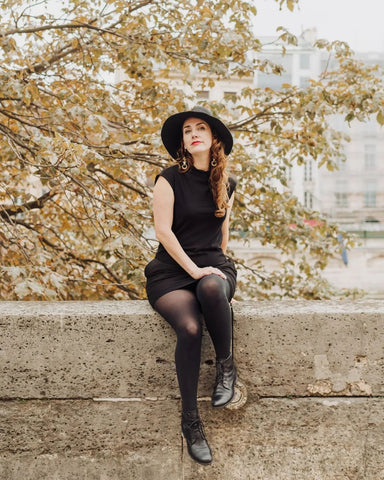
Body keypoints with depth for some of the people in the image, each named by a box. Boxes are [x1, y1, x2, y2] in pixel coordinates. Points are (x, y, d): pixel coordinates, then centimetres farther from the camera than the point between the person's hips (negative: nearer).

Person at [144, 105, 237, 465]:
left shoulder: (226, 184, 13)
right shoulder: (170, 179, -1)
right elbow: (163, 230, -8)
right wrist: (193, 268, -13)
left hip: (213, 265, 2)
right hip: (172, 270, -2)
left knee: (212, 288, -38)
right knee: (189, 328, -30)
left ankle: (226, 366, -16)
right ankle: (190, 422, -17)